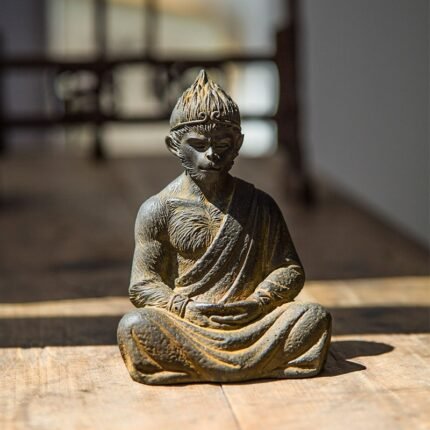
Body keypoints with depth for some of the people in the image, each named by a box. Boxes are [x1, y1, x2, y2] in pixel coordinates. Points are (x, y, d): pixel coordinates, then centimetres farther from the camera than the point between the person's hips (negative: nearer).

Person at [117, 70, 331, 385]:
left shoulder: (259, 206, 11)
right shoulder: (158, 210, 5)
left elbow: (290, 270, 9)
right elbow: (143, 286, 3)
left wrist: (256, 302, -11)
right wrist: (186, 307, -16)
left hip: (249, 321, 2)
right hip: (185, 325, -2)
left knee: (316, 317, -24)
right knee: (134, 326, -32)